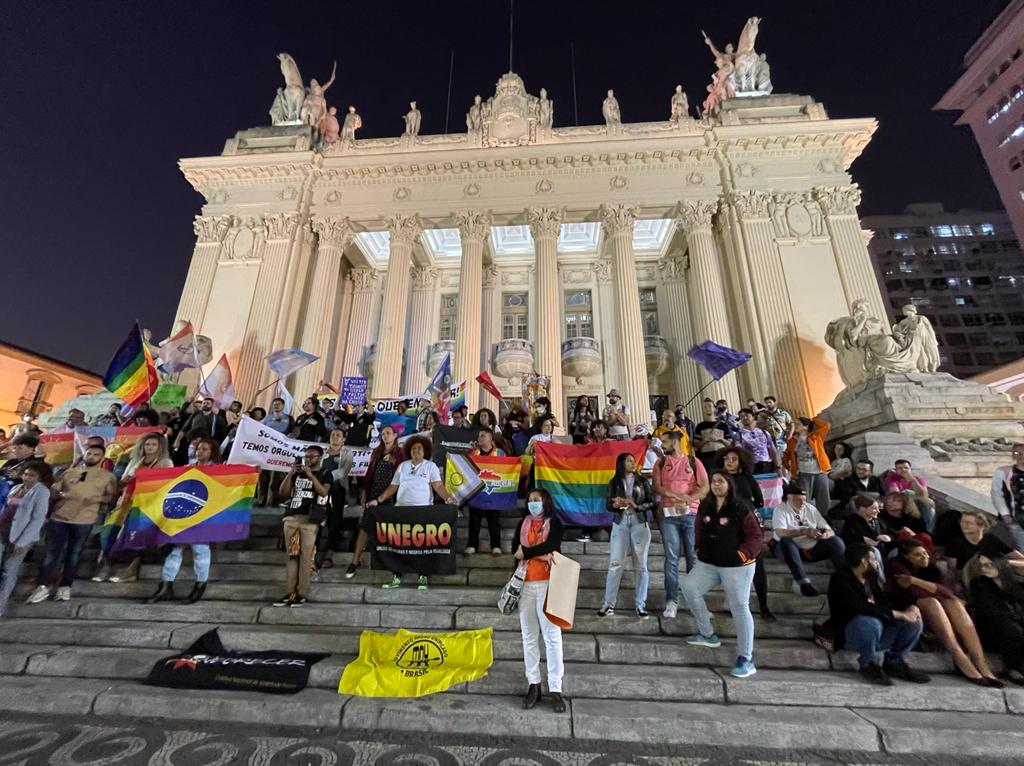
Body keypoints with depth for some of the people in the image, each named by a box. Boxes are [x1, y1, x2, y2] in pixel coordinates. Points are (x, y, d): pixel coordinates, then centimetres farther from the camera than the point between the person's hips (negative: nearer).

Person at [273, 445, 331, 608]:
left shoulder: (325, 474, 6)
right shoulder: (298, 473, 19)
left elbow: (323, 492, -10)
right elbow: (283, 491, 12)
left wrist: (311, 475, -15)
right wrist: (290, 474, -1)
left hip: (310, 518, -4)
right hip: (291, 518, 4)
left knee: (305, 556, -7)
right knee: (292, 556, 4)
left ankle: (301, 593, -2)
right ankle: (290, 592, 9)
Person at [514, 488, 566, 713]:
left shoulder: (554, 523, 0)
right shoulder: (523, 524, 11)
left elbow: (551, 546, -16)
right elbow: (516, 549, -3)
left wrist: (526, 553, -7)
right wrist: (540, 555, -14)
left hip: (547, 584, -3)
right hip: (525, 584, 4)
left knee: (552, 636, -1)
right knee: (529, 636, 10)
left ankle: (555, 688, 9)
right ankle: (533, 684, 21)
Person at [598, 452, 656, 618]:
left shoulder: (642, 481, 6)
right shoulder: (614, 482, 6)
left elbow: (652, 502, 2)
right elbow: (608, 505, 4)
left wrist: (636, 506, -14)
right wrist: (616, 504, -18)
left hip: (640, 523, 1)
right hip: (620, 524, 0)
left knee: (640, 565, 3)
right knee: (614, 563, -3)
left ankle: (640, 604, 12)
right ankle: (608, 603, 4)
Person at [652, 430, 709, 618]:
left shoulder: (693, 461, 4)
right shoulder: (660, 463, 9)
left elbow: (705, 487, -3)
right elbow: (657, 488, 0)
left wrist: (686, 500, -16)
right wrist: (678, 495, -14)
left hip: (691, 514, -1)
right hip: (668, 515, 1)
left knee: (693, 557, 5)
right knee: (671, 558, -1)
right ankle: (671, 600, 4)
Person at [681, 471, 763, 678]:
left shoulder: (741, 509, -12)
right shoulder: (704, 506, 5)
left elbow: (756, 537, -10)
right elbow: (699, 530, 17)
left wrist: (742, 555, -15)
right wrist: (700, 549, 9)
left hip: (736, 567, -6)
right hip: (708, 563, 6)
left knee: (739, 608, 0)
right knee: (689, 587, -5)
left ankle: (746, 659, 12)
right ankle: (707, 634, 14)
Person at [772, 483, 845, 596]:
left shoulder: (810, 508, 10)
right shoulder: (780, 509, -6)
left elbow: (829, 530, 7)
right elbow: (780, 533, -22)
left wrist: (826, 533, -18)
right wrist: (804, 531, -31)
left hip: (813, 548, 4)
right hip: (792, 549, -4)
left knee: (837, 542, -18)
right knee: (785, 541, -38)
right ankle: (803, 582, -37)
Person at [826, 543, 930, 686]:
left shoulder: (869, 578, 10)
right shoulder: (840, 580, -19)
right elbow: (863, 607, -28)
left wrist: (908, 607, -9)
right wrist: (900, 614, -23)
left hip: (877, 632, 8)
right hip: (849, 634, -8)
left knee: (914, 621, -3)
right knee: (871, 622, -39)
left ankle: (894, 662, 9)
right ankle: (868, 665, -12)